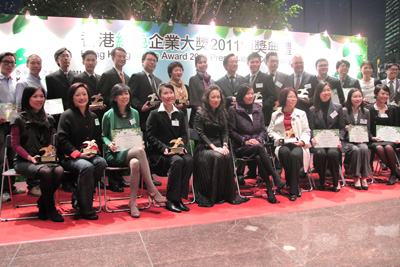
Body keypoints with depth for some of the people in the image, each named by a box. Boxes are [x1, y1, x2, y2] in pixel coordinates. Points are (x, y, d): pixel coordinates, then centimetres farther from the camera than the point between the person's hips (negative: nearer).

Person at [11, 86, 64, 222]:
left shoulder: (48, 119, 16)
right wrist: (30, 157, -16)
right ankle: (50, 208, -14)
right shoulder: (19, 119, 2)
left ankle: (42, 204, -5)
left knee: (59, 171, -30)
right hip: (24, 161, -4)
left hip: (44, 159, 4)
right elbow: (15, 144, -2)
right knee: (46, 172, -35)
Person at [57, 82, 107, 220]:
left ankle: (77, 198, -15)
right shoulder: (67, 115, -1)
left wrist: (93, 144, -3)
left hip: (88, 154, 5)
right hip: (69, 157, -5)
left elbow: (98, 137, 20)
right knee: (87, 167, -34)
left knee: (101, 162, -27)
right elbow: (62, 140, -7)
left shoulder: (92, 116, 17)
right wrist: (78, 153, -16)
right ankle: (85, 209, -22)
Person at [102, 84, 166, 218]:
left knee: (135, 163, -36)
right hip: (115, 154, -3)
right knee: (139, 151, -35)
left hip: (132, 152, 3)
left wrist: (140, 143, -2)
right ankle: (152, 189, -29)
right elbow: (103, 136, 10)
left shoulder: (134, 113, 13)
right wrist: (109, 144, -12)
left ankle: (133, 202, -23)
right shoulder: (108, 115, 2)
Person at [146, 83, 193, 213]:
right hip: (159, 153, -4)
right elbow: (150, 136, -5)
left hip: (177, 151, 4)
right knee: (177, 161, -34)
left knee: (189, 160, -28)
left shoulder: (180, 114, 18)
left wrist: (181, 145, -7)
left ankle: (179, 198, -20)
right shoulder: (154, 114, 3)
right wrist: (164, 148, -18)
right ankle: (170, 200, -23)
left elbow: (184, 134, 14)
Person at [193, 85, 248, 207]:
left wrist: (224, 145, -8)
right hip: (204, 147, -4)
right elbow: (200, 134, -7)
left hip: (219, 146, 4)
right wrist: (213, 147, -18)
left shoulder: (222, 113, 18)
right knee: (218, 157, -33)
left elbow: (225, 132, 12)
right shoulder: (200, 114, 2)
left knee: (228, 157, -28)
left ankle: (229, 195, -21)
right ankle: (214, 196, -26)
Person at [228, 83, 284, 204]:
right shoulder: (233, 110, 2)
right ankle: (275, 176, -31)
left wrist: (259, 140, -5)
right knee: (259, 148, -35)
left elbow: (263, 129, 15)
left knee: (259, 158, -33)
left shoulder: (258, 109, 17)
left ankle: (269, 189, -31)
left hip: (257, 144, 3)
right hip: (241, 147, -3)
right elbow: (231, 131, -1)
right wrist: (245, 141, -12)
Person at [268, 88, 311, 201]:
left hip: (298, 144, 0)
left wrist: (302, 141, -7)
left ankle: (293, 190, -25)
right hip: (283, 145, 0)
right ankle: (295, 185, -24)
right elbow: (271, 130, 10)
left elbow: (306, 131, 13)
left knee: (295, 155, -36)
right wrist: (279, 139, -8)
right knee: (285, 152, -37)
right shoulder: (276, 114, 20)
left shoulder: (301, 113, 22)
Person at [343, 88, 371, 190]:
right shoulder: (343, 111, 2)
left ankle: (364, 177, -20)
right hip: (347, 141, -2)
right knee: (356, 150, -33)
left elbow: (367, 130, 14)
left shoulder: (366, 112, 14)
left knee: (364, 149, -31)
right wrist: (345, 129, -17)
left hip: (361, 141, 3)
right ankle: (356, 178, -20)